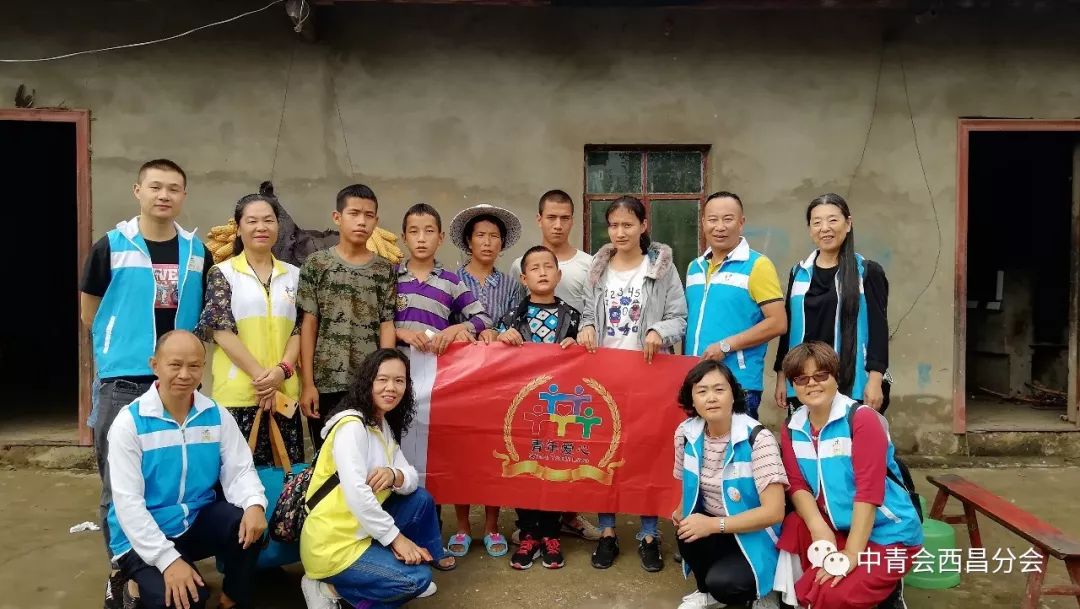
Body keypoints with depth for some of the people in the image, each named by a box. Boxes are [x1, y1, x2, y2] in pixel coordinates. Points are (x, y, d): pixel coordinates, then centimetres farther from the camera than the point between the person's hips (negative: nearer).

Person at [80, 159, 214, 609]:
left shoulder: (198, 251, 5)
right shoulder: (111, 246, -3)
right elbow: (89, 309, 6)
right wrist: (121, 347, 9)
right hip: (122, 383, -2)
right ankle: (120, 571, 20)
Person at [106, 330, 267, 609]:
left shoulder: (217, 415, 0)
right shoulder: (129, 422, -13)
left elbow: (239, 470, -4)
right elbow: (127, 501, -17)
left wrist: (254, 504, -29)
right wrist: (168, 559, -26)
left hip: (199, 521, 4)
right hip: (143, 538, -3)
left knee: (248, 522, -27)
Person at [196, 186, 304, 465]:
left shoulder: (293, 275, 12)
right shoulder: (223, 273, 3)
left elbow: (300, 329, 8)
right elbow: (221, 330, -5)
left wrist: (282, 370, -10)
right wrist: (259, 375, -12)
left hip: (284, 391, 3)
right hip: (237, 393, -3)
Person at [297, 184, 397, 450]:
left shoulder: (385, 269, 7)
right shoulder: (316, 264, 3)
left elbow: (387, 326, 4)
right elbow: (308, 325, 1)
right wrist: (307, 383, -4)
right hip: (326, 383, -1)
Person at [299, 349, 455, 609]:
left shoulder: (386, 427, 10)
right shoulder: (352, 426, -19)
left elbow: (412, 479, 4)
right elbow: (356, 493, -27)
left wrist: (394, 475, -20)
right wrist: (396, 537, -18)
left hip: (361, 532, 9)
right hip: (331, 546, -9)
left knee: (421, 499, 6)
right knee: (417, 578, -14)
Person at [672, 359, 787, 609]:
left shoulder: (758, 438, -22)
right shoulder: (686, 433, -7)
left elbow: (774, 512, -25)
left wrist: (713, 524, -28)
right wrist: (683, 513, -10)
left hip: (753, 535, -4)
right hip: (711, 524, 4)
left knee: (722, 582, -30)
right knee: (687, 529, -29)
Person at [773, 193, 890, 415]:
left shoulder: (867, 272, 1)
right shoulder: (799, 273, 11)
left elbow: (878, 327, -2)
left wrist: (875, 380, -10)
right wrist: (781, 376, 11)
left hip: (853, 384, -3)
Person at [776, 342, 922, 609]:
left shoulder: (862, 419, -17)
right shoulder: (792, 430, 2)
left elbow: (869, 490, -22)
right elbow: (797, 485, -5)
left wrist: (851, 553, -26)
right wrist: (819, 527, -25)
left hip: (887, 534, -5)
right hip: (838, 527, 5)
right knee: (792, 527, -25)